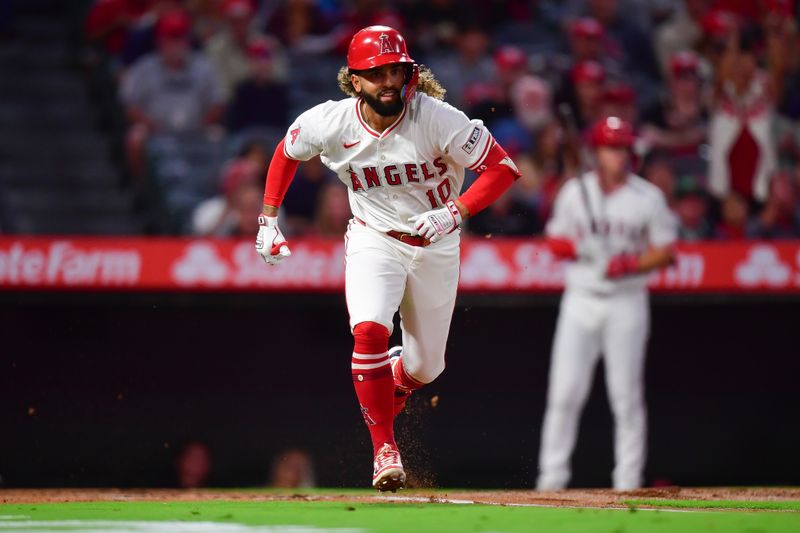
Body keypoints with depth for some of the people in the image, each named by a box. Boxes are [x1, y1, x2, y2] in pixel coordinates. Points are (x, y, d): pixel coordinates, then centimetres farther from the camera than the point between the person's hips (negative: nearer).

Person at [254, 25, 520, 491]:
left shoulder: (438, 119, -24)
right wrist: (269, 221, 3)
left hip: (436, 245, 0)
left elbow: (503, 167, -22)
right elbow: (287, 153, 6)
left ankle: (396, 378, 49)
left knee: (426, 366, 10)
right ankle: (385, 449, -15)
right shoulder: (328, 124, -17)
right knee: (370, 331, -27)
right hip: (373, 240, 0)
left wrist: (455, 212, -34)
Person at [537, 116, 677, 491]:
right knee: (565, 391, -5)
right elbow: (555, 242, 10)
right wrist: (577, 247, -13)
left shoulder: (648, 197, 2)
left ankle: (628, 481, 5)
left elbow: (666, 250, 3)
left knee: (627, 395, -1)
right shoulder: (574, 192, 7)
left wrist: (630, 264, -15)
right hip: (581, 301, 1)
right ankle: (552, 477, 0)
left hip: (627, 302, -1)